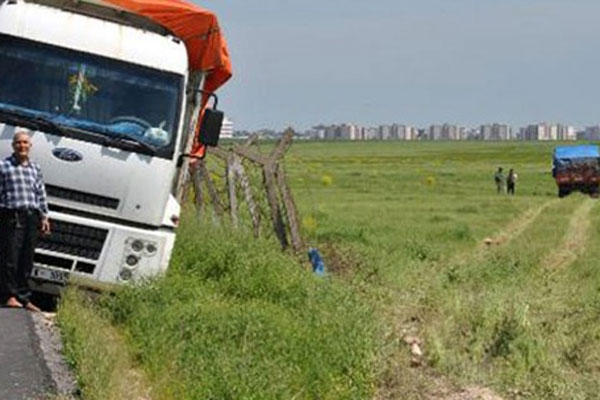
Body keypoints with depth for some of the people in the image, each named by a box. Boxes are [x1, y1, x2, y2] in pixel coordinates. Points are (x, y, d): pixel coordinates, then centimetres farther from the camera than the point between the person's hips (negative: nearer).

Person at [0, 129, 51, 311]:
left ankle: (23, 298, 10)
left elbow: (41, 194, 20)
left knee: (27, 261, 5)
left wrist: (44, 216, 14)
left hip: (31, 217, 5)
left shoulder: (35, 168, 17)